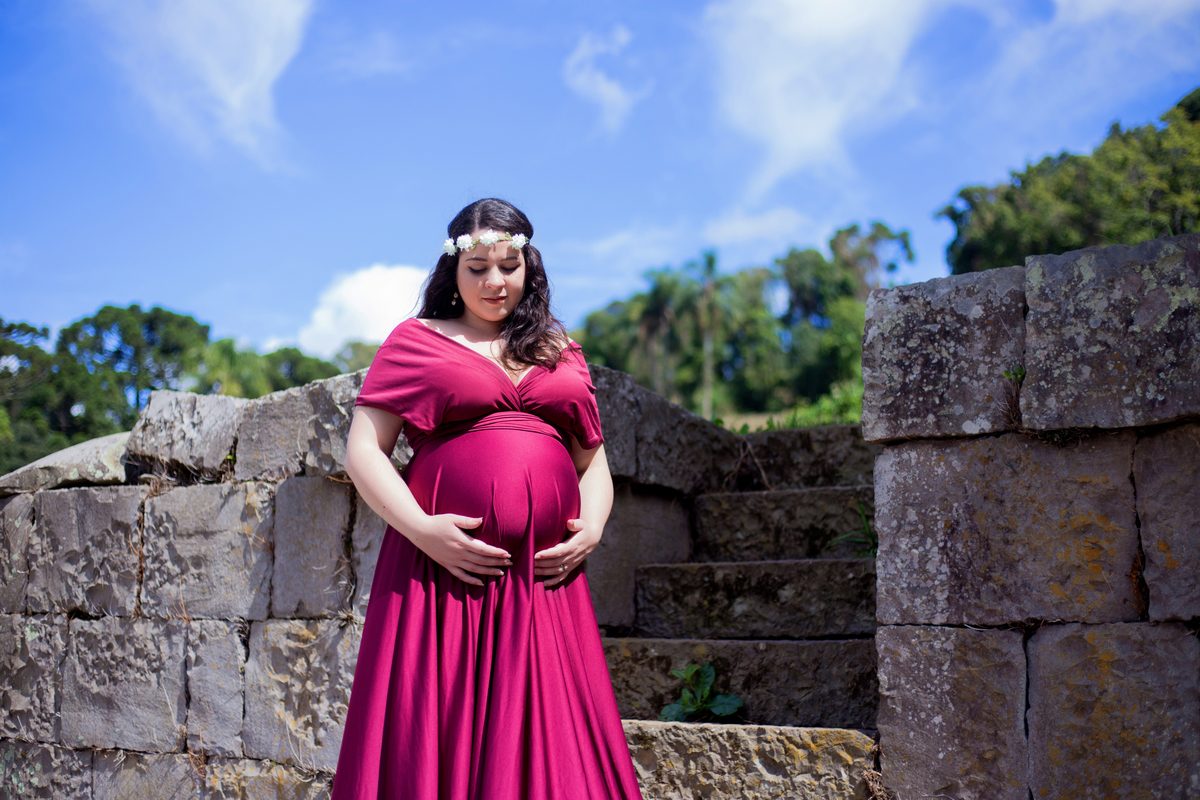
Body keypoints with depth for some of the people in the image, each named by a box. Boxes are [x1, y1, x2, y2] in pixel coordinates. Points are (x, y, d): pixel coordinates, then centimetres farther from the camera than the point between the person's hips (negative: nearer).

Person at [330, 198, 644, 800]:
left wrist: (591, 526, 0)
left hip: (545, 573, 3)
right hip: (445, 566, -3)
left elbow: (593, 462, 21)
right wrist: (422, 529, -12)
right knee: (437, 736, -3)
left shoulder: (559, 350, 19)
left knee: (542, 737, 2)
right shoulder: (416, 339, 9)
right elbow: (363, 450, 2)